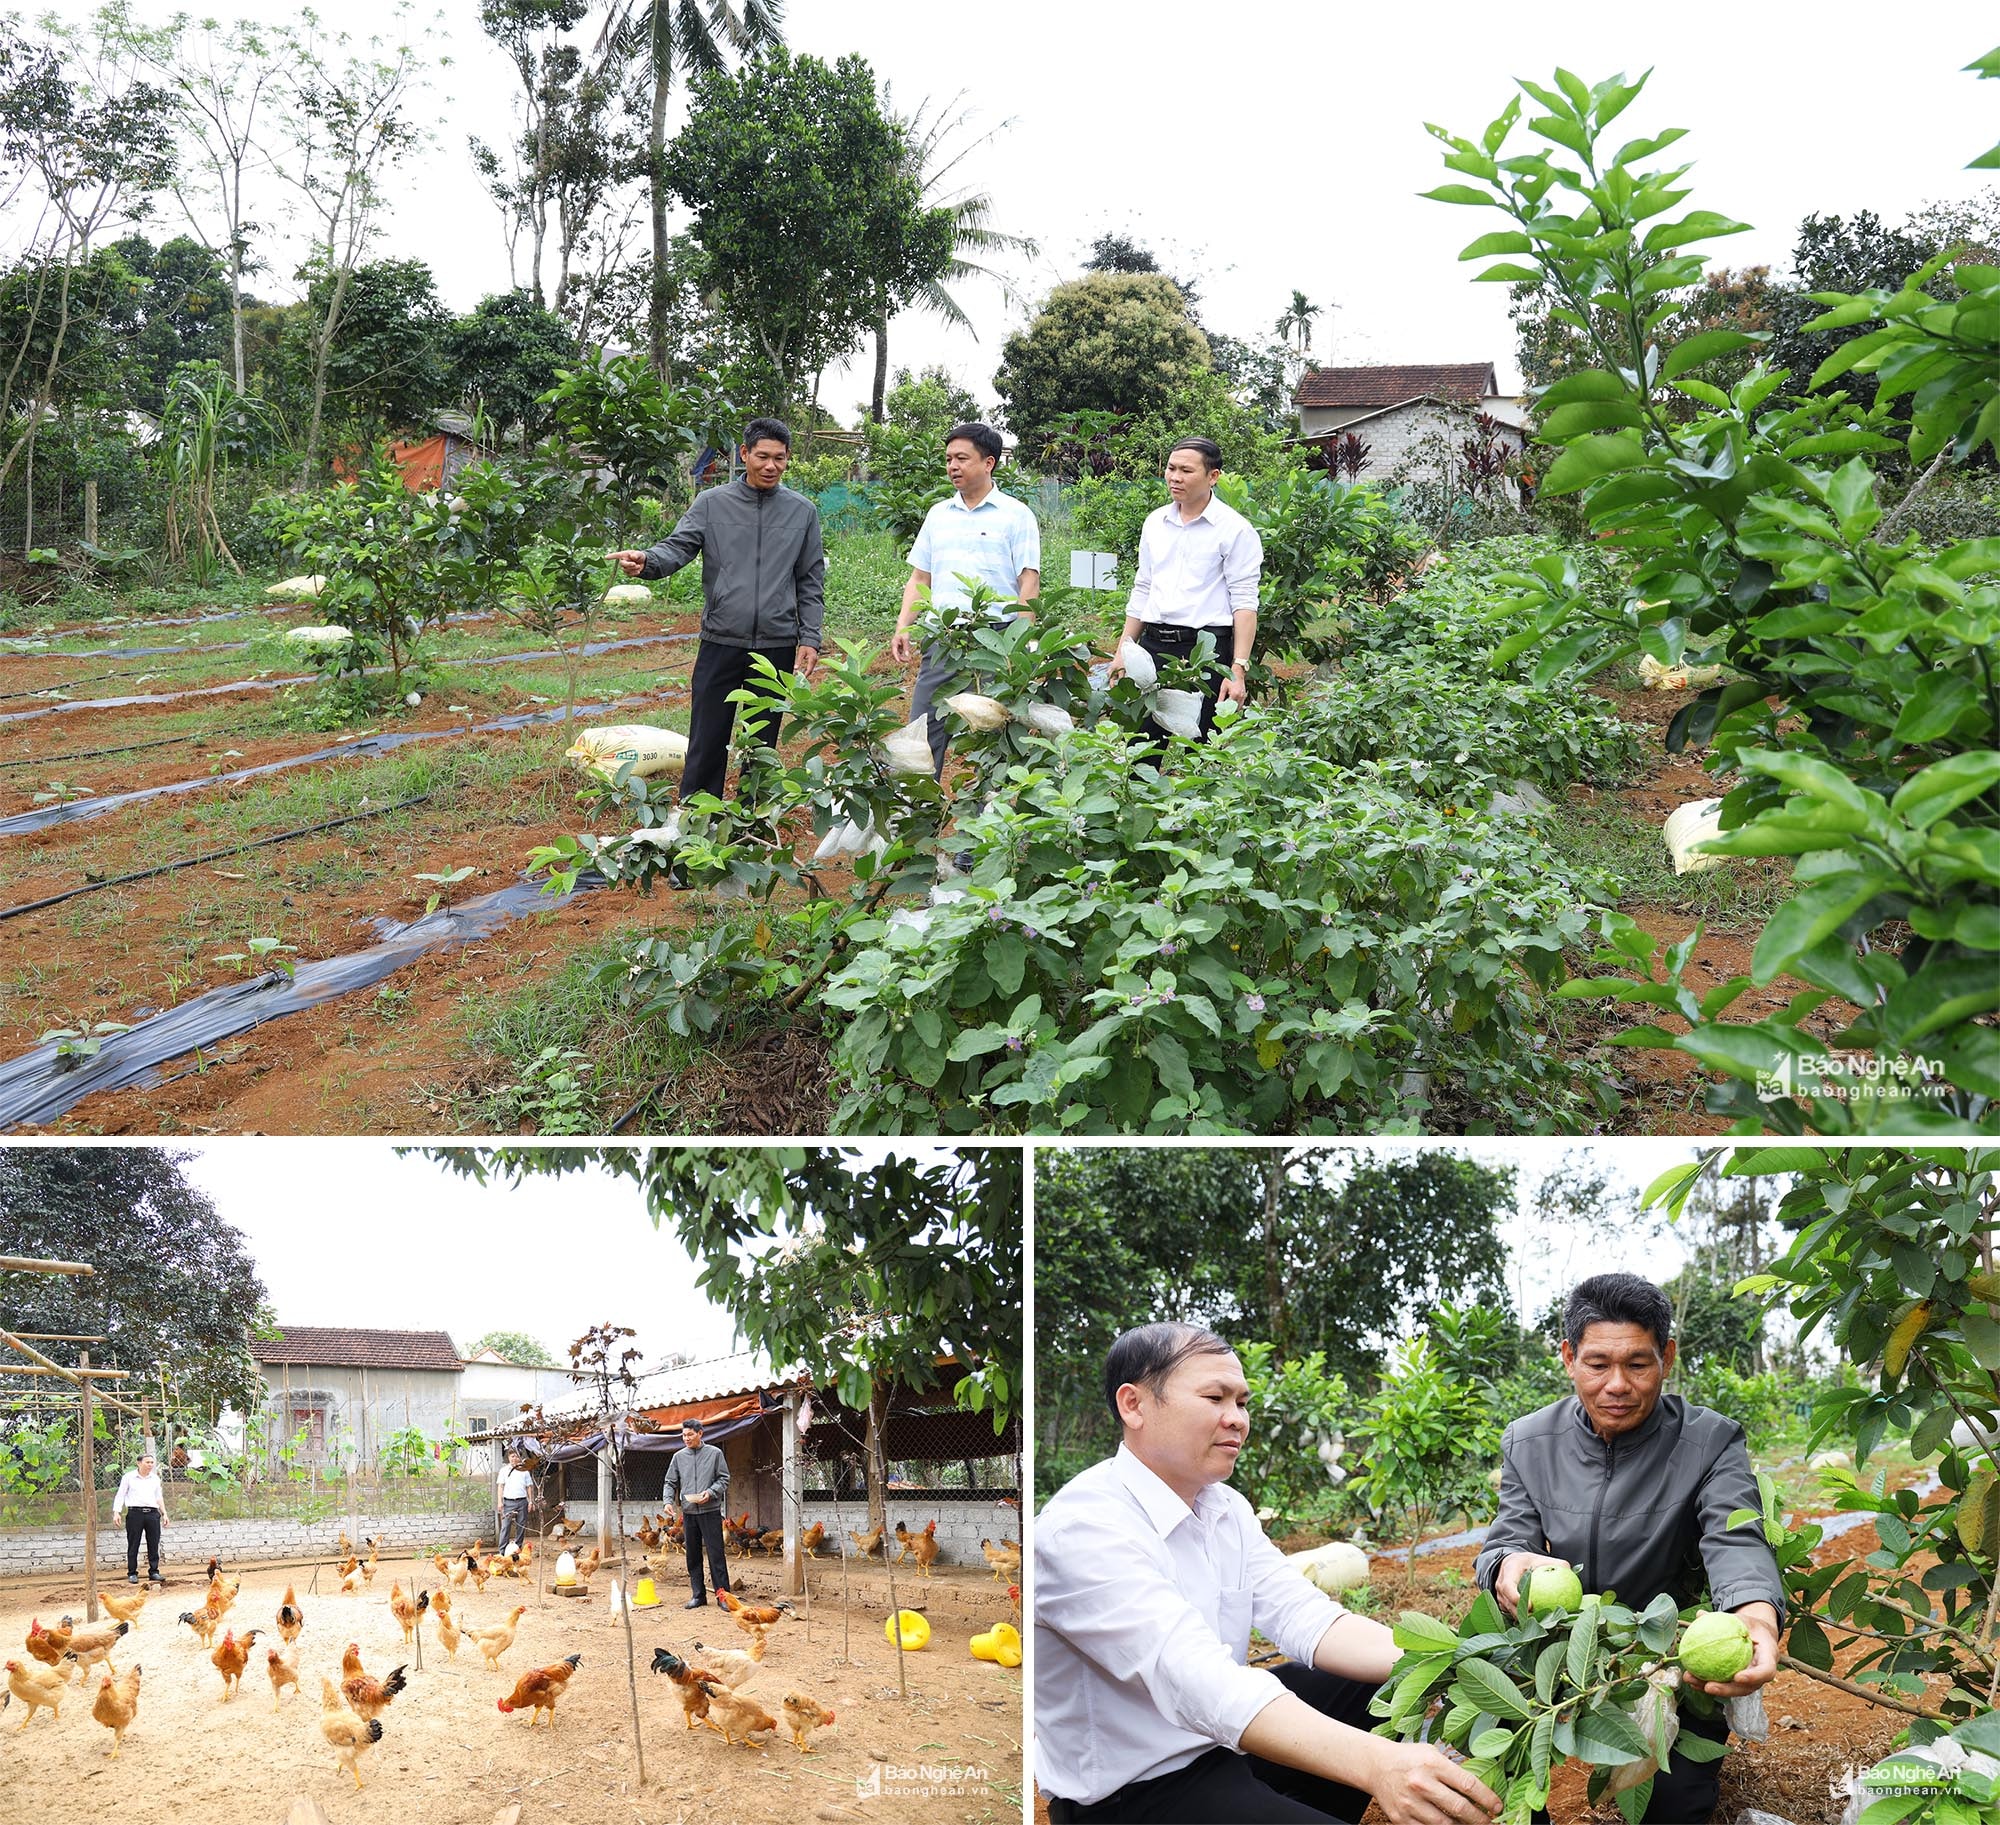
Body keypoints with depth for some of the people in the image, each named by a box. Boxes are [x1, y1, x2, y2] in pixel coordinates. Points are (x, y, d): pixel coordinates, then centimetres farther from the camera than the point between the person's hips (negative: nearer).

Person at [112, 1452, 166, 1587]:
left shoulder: (155, 1478, 17)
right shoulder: (129, 1477, 4)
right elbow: (120, 1495, 4)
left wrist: (164, 1513, 21)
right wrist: (116, 1513, -6)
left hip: (152, 1513, 4)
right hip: (135, 1513, -3)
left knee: (154, 1544, 2)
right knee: (133, 1545, -2)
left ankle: (154, 1572, 9)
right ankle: (132, 1573, 4)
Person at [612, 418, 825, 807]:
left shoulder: (803, 512, 5)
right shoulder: (712, 504, 2)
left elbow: (811, 584, 7)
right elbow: (677, 548, -8)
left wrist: (810, 639, 0)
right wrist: (645, 561, -30)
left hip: (777, 647, 1)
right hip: (720, 644, -1)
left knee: (762, 746, 10)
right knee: (707, 743, 1)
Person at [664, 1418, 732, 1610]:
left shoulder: (714, 1453, 1)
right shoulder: (678, 1457, 9)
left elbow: (724, 1479, 2)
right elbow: (671, 1482, 12)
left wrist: (710, 1493, -14)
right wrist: (669, 1501, -5)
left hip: (710, 1511, -3)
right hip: (688, 1512, 3)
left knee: (716, 1554, -5)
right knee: (693, 1556, 7)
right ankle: (698, 1595, 14)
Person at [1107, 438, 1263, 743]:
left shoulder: (1235, 529, -5)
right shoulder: (1155, 522, 14)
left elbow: (1244, 603, -9)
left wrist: (1238, 670, -16)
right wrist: (1123, 651, 17)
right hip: (1153, 646, 5)